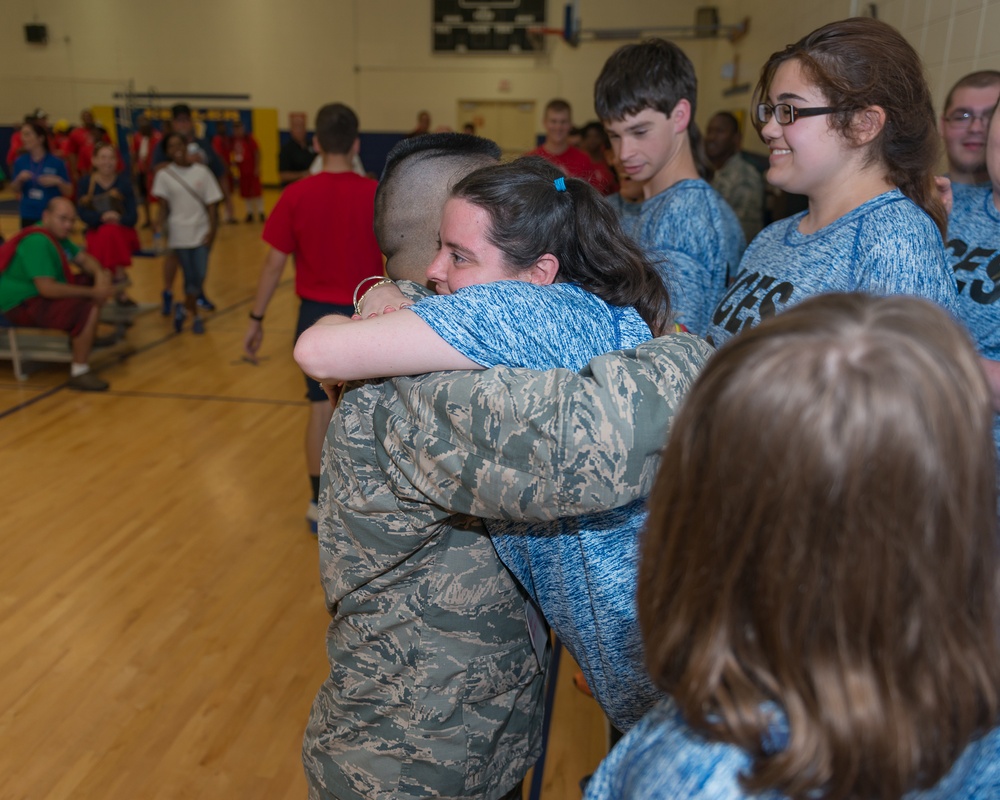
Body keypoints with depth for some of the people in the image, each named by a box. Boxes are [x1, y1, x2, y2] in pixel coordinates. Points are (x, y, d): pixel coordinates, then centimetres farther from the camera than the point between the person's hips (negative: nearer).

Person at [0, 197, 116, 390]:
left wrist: (100, 275, -11)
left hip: (36, 295, 10)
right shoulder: (37, 242, -24)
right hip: (22, 306, -10)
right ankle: (79, 373, -26)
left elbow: (84, 259, 12)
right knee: (90, 308, -30)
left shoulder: (57, 235, 7)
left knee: (102, 278, 10)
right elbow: (47, 288, -31)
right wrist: (92, 292, -26)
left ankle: (88, 339, 18)